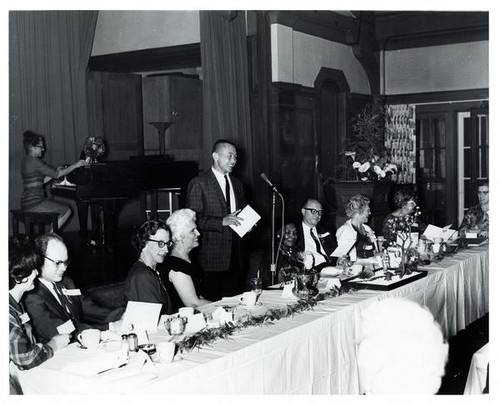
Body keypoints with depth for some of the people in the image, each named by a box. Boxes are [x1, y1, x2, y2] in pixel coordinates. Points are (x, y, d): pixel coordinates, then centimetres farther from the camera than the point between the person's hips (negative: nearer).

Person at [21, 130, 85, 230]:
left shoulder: (26, 160, 13)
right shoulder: (34, 161, -17)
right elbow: (57, 175, -14)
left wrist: (56, 171, 11)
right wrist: (75, 165, -4)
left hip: (27, 201, 10)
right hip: (34, 203, -10)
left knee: (59, 206, 27)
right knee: (67, 211, 2)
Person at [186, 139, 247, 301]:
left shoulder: (237, 184, 17)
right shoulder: (198, 183, -4)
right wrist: (222, 221, -21)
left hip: (235, 255, 6)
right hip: (213, 255, -6)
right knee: (214, 302, -4)